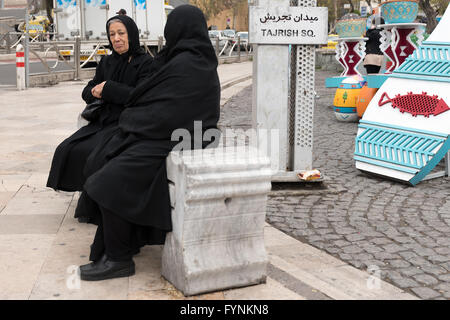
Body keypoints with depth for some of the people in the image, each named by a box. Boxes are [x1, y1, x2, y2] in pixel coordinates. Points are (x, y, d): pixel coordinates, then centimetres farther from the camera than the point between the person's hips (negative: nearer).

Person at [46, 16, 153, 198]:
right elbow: (87, 92, 18)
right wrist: (94, 92, -7)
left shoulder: (145, 63, -3)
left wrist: (108, 88, -12)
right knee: (66, 149, -14)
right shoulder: (106, 62, 18)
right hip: (103, 120, 7)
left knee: (88, 151, -27)